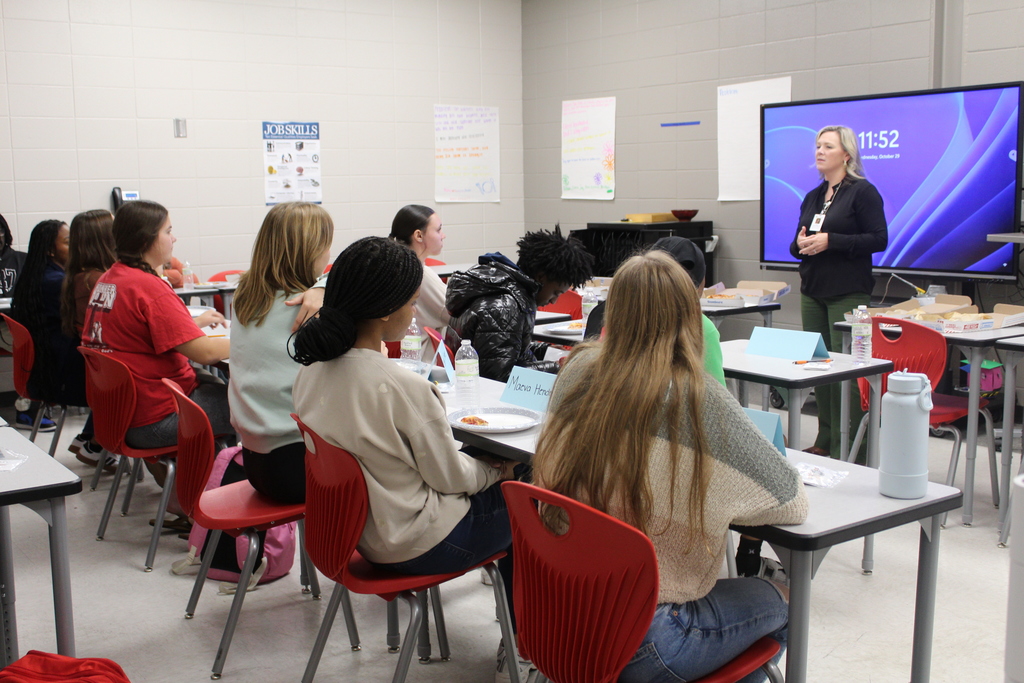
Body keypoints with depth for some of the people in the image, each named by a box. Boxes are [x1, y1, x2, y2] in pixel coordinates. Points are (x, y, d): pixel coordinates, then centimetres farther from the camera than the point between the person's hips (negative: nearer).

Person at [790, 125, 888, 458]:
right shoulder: (812, 197, 17)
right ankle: (824, 441, 14)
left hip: (848, 293, -7)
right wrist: (800, 244, -2)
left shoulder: (862, 191, -4)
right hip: (812, 292, 7)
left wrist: (830, 241, -18)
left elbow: (879, 239, -12)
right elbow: (797, 244, 23)